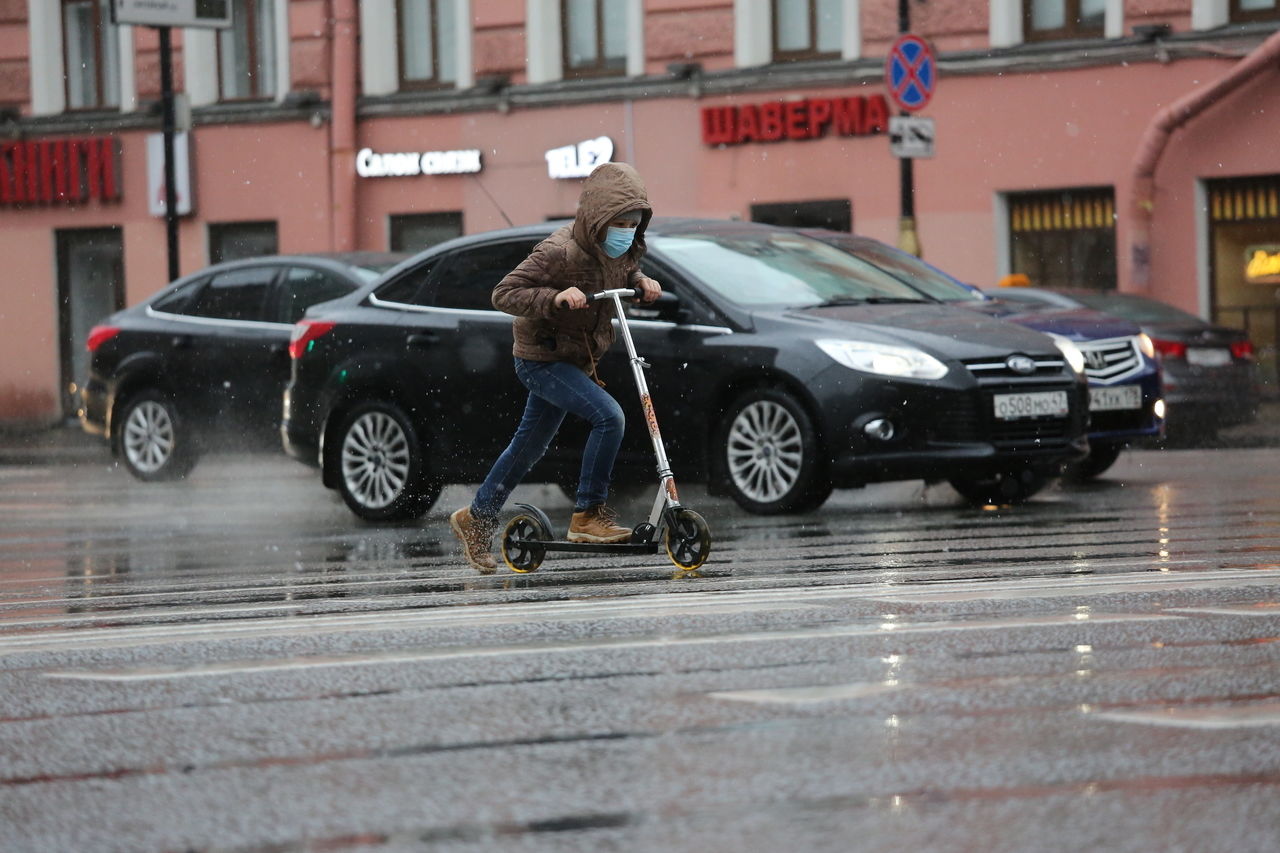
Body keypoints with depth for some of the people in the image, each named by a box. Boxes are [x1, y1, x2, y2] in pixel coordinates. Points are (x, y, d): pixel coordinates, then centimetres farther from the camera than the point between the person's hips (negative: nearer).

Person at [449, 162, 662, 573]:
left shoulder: (621, 250, -3)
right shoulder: (559, 252, -27)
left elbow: (625, 273, 21)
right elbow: (504, 294, -25)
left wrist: (642, 282, -2)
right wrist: (556, 297, -38)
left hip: (576, 360, 9)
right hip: (541, 358, -9)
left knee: (529, 447, 18)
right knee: (609, 416, -25)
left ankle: (477, 517, 35)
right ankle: (588, 515, -16)